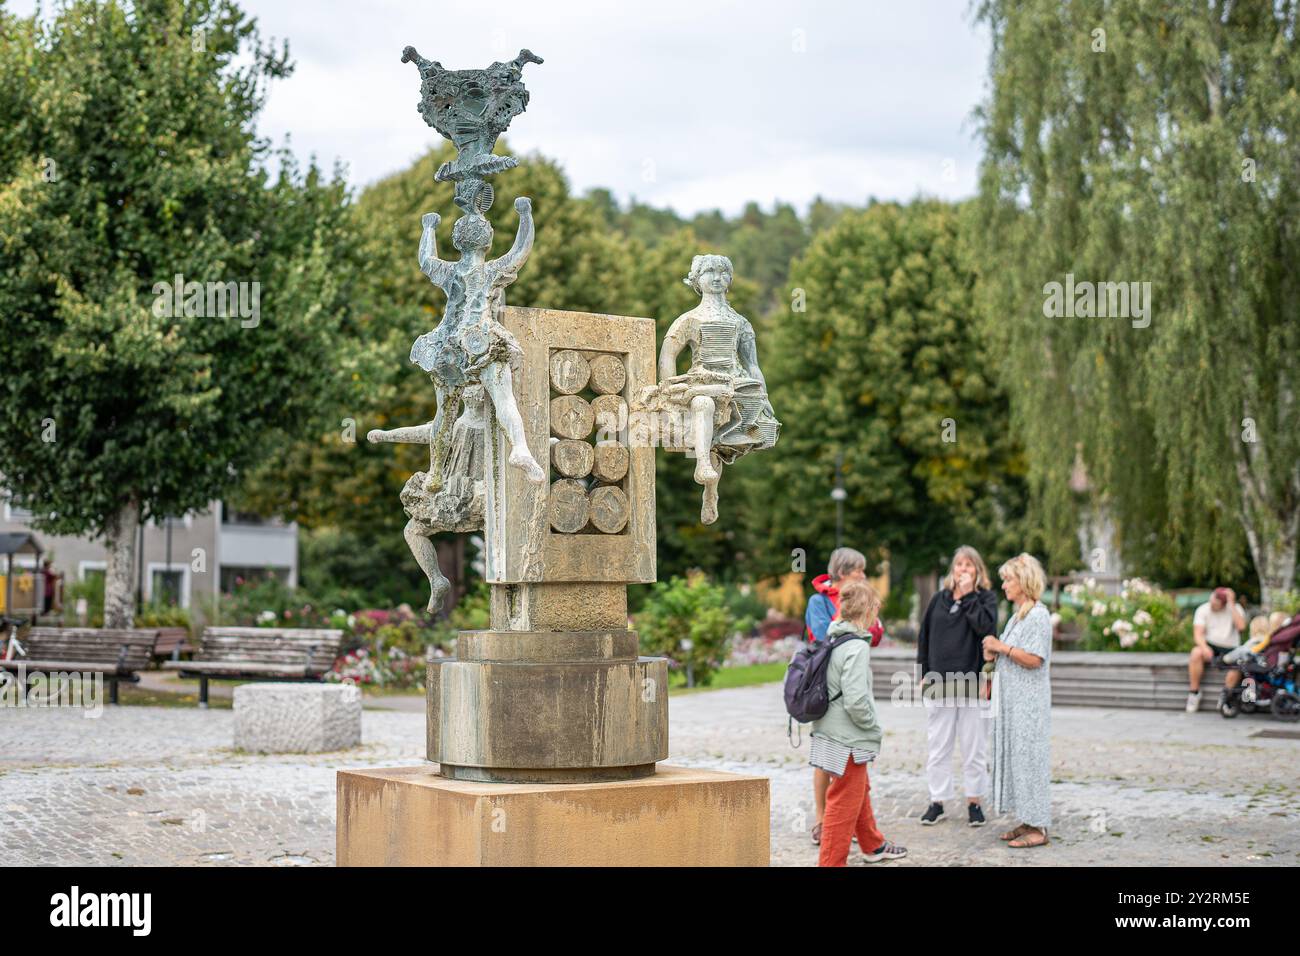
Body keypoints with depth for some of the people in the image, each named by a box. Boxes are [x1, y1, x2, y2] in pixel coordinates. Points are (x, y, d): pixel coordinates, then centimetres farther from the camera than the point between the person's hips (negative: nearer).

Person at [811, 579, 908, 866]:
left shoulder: (833, 640, 6)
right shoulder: (857, 647, -21)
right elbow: (856, 701, -28)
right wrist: (873, 725, -10)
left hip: (831, 732, 10)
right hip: (848, 738, -10)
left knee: (860, 790, 26)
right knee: (845, 804, -1)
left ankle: (873, 845, 44)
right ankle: (831, 862, 6)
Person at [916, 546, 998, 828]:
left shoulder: (986, 598, 2)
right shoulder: (940, 599, 10)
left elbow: (985, 626, -17)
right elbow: (924, 637, 13)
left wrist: (968, 595, -13)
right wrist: (924, 673, 6)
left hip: (972, 684, -3)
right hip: (938, 684, 3)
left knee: (974, 747, 4)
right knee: (937, 746, 7)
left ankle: (974, 802, 14)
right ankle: (937, 802, 15)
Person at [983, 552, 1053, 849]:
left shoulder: (1038, 616, -12)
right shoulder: (1017, 615, 16)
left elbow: (1033, 659, -19)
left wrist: (1001, 647, -15)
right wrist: (994, 655, 6)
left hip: (1029, 701, -9)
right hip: (1011, 699, 9)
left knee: (1028, 757, -6)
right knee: (1013, 756, 10)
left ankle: (1038, 828, -1)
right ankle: (1026, 821, 16)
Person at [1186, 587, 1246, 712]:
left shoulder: (1234, 609, -1)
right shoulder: (1203, 610, -1)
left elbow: (1241, 626, -20)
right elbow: (1198, 634, -10)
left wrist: (1232, 604, -19)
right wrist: (1204, 647, -31)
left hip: (1230, 648, 0)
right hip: (1210, 645, 0)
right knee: (1196, 653, -33)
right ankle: (1194, 692, -22)